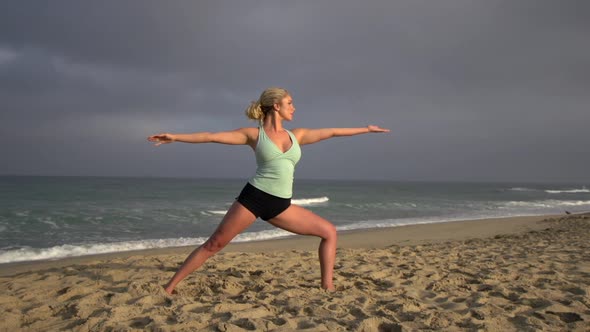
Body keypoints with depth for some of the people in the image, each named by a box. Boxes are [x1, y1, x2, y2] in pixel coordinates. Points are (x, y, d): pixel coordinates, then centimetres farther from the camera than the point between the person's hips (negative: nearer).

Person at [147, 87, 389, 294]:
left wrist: (365, 129, 26)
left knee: (329, 231, 2)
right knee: (213, 245, -3)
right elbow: (212, 136, -2)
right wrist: (175, 137, -8)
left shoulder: (297, 135, 14)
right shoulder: (254, 134, 1)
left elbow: (331, 132, 20)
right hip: (253, 198, -5)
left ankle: (328, 286, 7)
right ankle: (169, 287, 9)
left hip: (281, 206, 5)